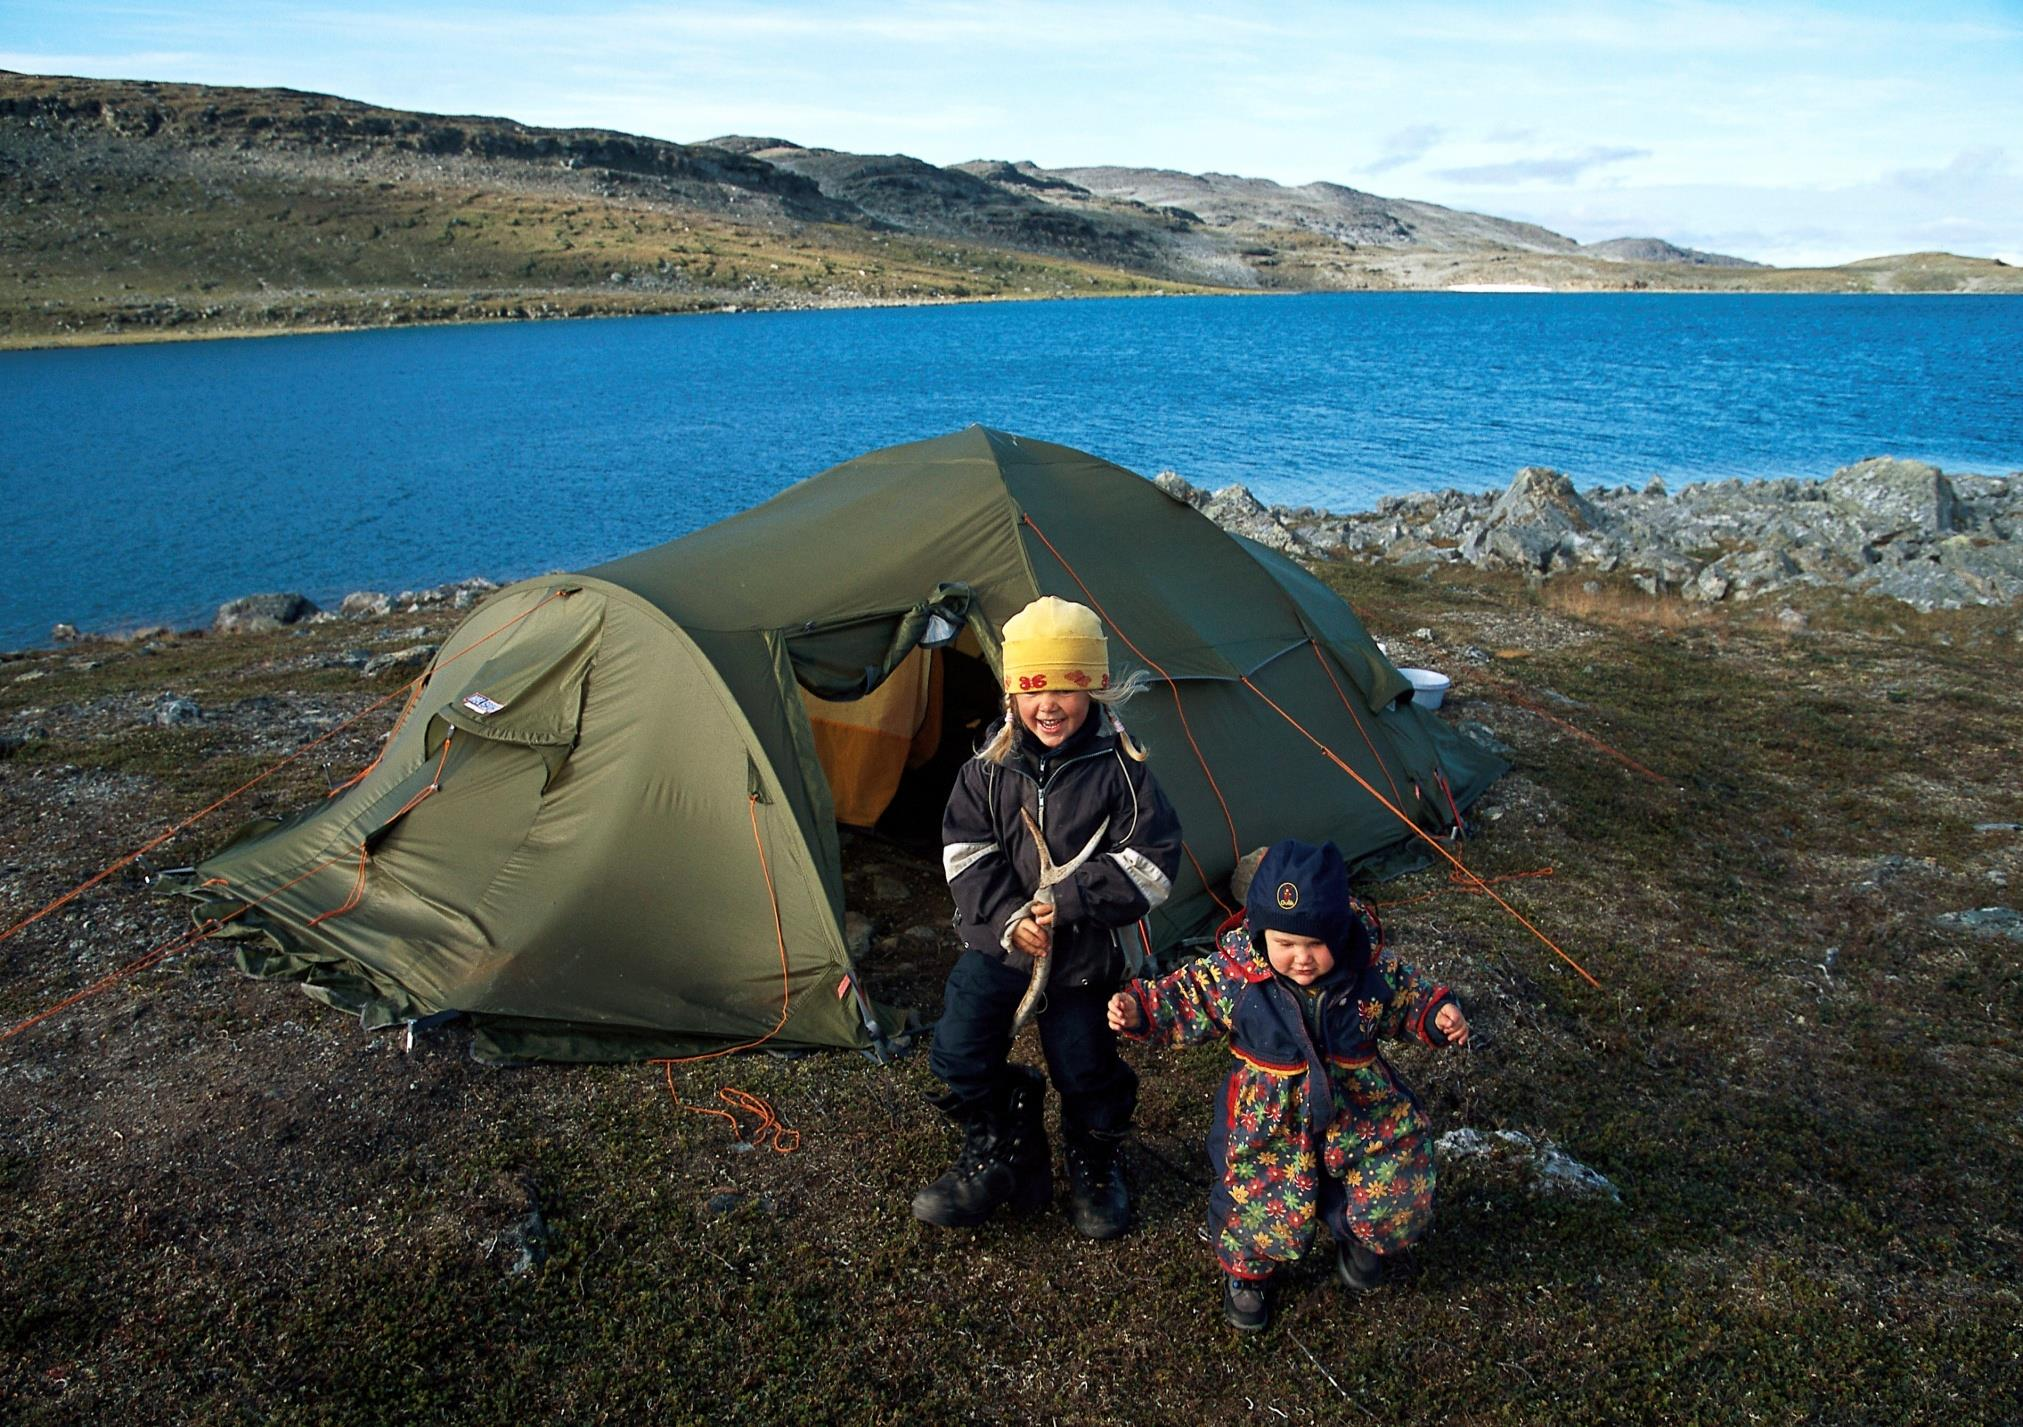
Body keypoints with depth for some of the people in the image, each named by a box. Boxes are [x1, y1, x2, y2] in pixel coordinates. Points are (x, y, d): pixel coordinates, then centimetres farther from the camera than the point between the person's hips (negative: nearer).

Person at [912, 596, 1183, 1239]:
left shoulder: (1119, 768, -12)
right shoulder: (991, 766, -3)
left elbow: (1149, 864, -14)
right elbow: (966, 851, -2)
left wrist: (1067, 903, -19)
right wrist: (1008, 916, -16)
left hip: (1083, 952, -2)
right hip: (997, 939, 3)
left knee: (1085, 1071, 6)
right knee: (961, 1055, -3)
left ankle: (1093, 1167, 37)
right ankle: (999, 1155, 24)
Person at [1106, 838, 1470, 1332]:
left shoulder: (1371, 972, -16)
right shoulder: (1233, 973, -22)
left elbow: (1406, 996, 5)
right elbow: (1186, 999, -7)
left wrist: (1437, 1013, -11)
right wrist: (1140, 1010, -21)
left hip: (1361, 1112, 2)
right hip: (1271, 1123, -2)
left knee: (1400, 1200, 6)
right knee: (1263, 1216, 0)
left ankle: (1360, 1236, 45)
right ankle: (1246, 1272, 39)